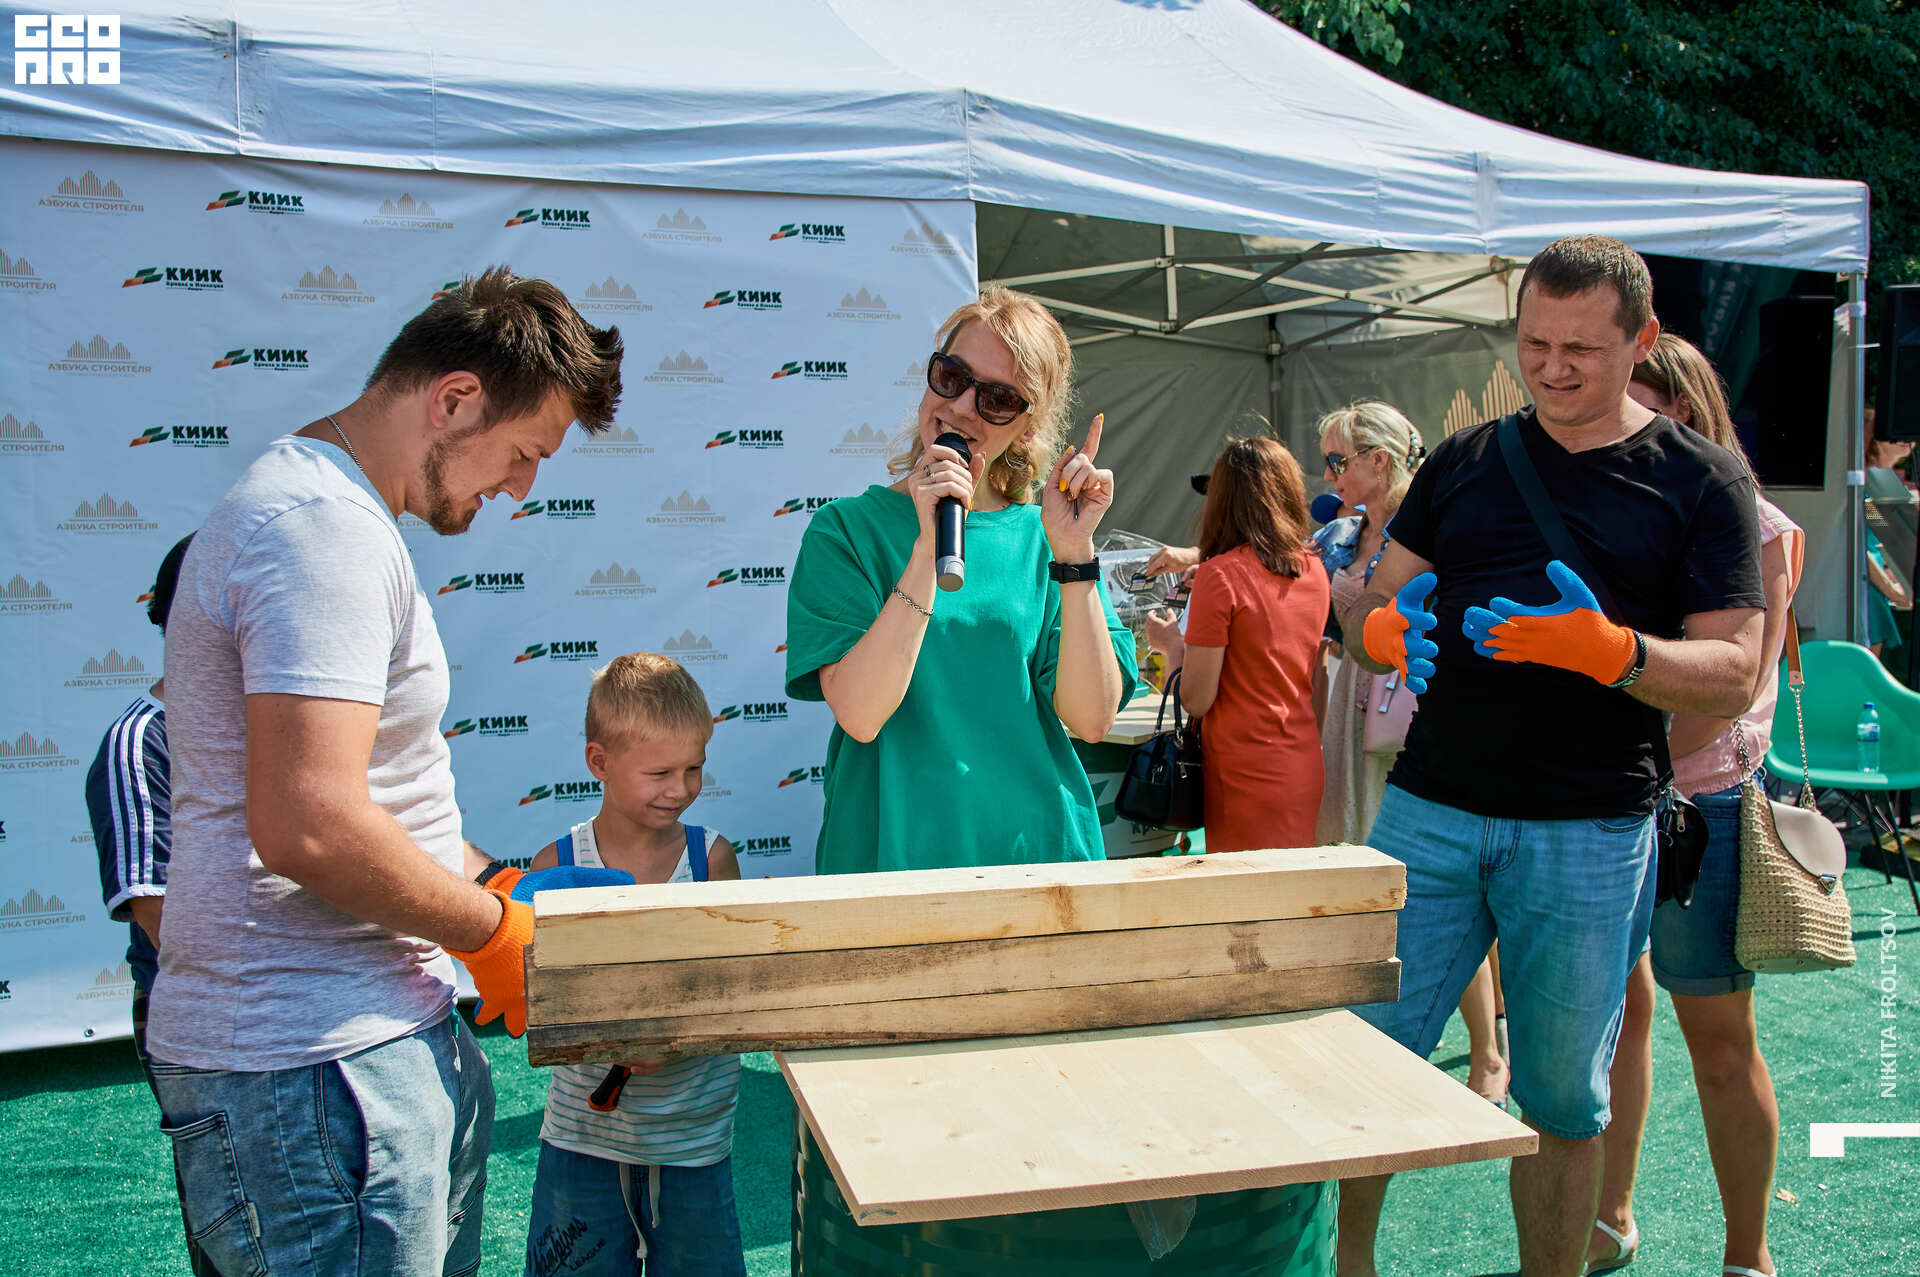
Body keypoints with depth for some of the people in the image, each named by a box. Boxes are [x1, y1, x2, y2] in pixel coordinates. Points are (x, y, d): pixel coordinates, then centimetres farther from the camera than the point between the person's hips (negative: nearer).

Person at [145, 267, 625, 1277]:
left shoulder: (327, 509, 16)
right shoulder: (324, 527, -19)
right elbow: (309, 827, -28)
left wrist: (488, 879, 16)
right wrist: (494, 929, -13)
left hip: (386, 1034, 10)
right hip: (314, 1068, -10)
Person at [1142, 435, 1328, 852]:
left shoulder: (1220, 575, -14)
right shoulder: (1314, 572, 5)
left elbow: (1196, 700, -13)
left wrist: (1171, 644, 6)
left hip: (1248, 775, -6)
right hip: (1305, 770, 6)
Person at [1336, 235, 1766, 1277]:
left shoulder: (1701, 481, 2)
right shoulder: (1463, 464, 10)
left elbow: (1733, 676, -4)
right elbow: (1368, 612, 11)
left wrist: (1607, 650, -22)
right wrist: (1386, 629, -14)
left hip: (1592, 832, -2)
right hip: (1430, 808, 2)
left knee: (1563, 1101, 10)